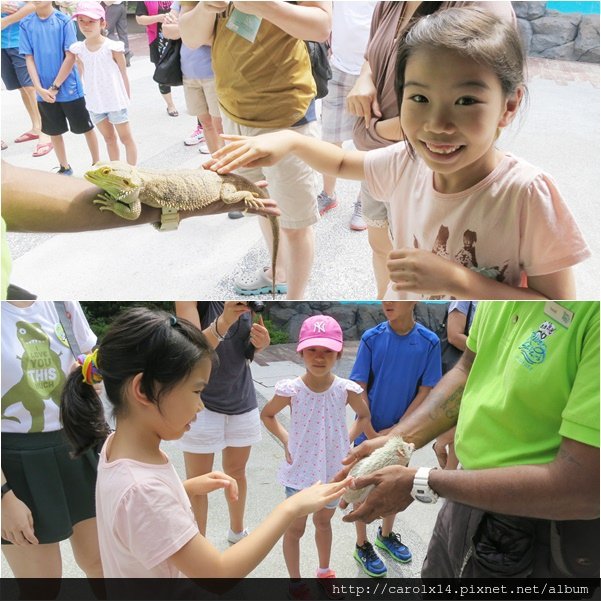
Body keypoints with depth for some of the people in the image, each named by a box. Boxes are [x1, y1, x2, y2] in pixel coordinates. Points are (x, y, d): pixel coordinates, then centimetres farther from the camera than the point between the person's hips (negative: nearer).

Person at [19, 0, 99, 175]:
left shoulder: (64, 21, -9)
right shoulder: (26, 24, 0)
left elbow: (70, 57, -10)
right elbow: (29, 59, 1)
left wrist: (55, 87, -11)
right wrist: (39, 88, -10)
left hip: (69, 88, -3)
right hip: (43, 91, 3)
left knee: (85, 127, 8)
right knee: (54, 131, 13)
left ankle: (96, 164, 24)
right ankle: (64, 168, 29)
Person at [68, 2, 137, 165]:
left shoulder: (113, 47, -13)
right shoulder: (78, 49, -2)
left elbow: (123, 75, -5)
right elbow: (84, 75, 10)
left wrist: (126, 99, 0)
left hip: (115, 101, -5)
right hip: (94, 103, 5)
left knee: (126, 138, 6)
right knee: (109, 139, 16)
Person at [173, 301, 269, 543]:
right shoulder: (190, 299, -16)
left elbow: (248, 350, 7)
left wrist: (262, 342, -17)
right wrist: (224, 321, -46)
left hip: (241, 398, 5)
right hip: (202, 401, -4)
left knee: (236, 470, 20)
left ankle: (237, 530, 42)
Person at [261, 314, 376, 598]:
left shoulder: (347, 390, -17)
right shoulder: (290, 390, -21)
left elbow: (364, 416, 5)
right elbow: (266, 415, 0)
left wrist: (347, 440, -5)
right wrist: (286, 441, -7)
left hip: (334, 470, 2)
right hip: (300, 472, -2)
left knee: (323, 522, 26)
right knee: (295, 528, 15)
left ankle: (324, 572, 50)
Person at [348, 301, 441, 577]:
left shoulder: (429, 342, -12)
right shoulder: (372, 338, -15)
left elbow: (424, 392, -9)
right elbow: (359, 388, -10)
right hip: (369, 432, -2)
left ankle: (386, 535, 44)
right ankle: (362, 546, 30)